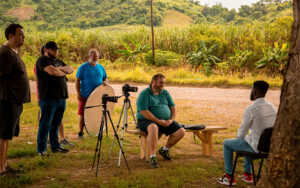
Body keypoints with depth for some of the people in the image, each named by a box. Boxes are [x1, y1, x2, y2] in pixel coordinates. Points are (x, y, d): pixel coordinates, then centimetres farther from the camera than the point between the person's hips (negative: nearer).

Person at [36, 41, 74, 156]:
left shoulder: (58, 61, 21)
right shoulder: (42, 60, -4)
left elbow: (71, 69, 11)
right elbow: (52, 71, -20)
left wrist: (60, 68, -7)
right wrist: (63, 72, -2)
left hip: (61, 97, 7)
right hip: (48, 98, -7)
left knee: (56, 124, 12)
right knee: (45, 124, -4)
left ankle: (55, 146, 20)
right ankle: (41, 149, 0)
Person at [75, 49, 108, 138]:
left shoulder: (101, 67, 11)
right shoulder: (83, 67, -3)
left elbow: (105, 79, 20)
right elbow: (77, 81, -4)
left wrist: (105, 82, -5)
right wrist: (78, 94, -11)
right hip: (85, 96, -3)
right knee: (82, 114, 2)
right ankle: (81, 132, 14)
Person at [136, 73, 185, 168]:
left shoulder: (165, 93, 14)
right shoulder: (144, 94, -8)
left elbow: (173, 107, 13)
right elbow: (143, 112, -18)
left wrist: (171, 119, -7)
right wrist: (159, 121, -22)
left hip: (166, 122, 7)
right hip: (147, 121, -7)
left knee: (181, 132, -9)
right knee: (153, 128, -40)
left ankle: (165, 149, 15)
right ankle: (152, 157, -37)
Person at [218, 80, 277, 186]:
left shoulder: (251, 110, -20)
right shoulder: (272, 108, 2)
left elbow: (242, 132, -13)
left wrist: (239, 137, 12)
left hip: (256, 146, -7)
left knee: (226, 144, 15)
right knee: (246, 140, 38)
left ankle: (229, 177, 21)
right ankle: (247, 174, 43)